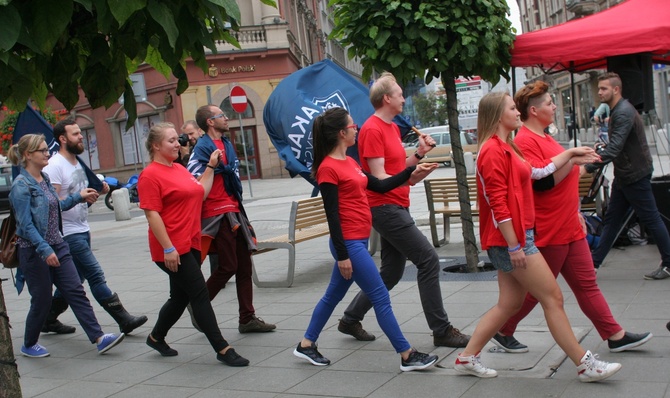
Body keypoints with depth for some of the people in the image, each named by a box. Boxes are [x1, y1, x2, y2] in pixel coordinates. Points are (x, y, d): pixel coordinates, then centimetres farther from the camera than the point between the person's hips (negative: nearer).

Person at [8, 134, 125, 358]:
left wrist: (79, 197, 18)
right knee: (42, 300, 3)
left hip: (57, 246, 8)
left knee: (75, 291, 0)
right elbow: (26, 225, -19)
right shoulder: (21, 186, -14)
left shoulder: (44, 179, 11)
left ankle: (99, 339, -3)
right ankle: (29, 345, 24)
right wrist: (45, 250, -26)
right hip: (34, 252, -7)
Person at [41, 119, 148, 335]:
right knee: (96, 276, -9)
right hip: (69, 234, -9)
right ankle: (124, 319, -8)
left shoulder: (77, 162, 15)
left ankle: (49, 319, 27)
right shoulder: (55, 166, -14)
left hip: (82, 230, 9)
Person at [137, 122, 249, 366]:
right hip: (173, 249, -9)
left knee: (180, 297, 17)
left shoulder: (180, 169, 14)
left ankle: (156, 337, 37)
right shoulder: (150, 175, -11)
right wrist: (167, 248, -21)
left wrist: (211, 166, 14)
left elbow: (201, 192, 19)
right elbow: (152, 214, -16)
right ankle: (222, 349, -2)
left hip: (191, 244, 9)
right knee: (200, 295, -7)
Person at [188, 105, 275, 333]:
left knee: (244, 266, 9)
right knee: (228, 267, -5)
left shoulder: (226, 144, 16)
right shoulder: (203, 147, -12)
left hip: (234, 211, 9)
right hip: (218, 214, -9)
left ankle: (247, 318, 15)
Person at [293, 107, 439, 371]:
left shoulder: (349, 162, 12)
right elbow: (332, 215, -17)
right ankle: (407, 356, 3)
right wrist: (341, 255, -19)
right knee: (381, 297, -5)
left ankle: (306, 345, 30)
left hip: (358, 241, 10)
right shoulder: (328, 168, -15)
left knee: (334, 294, 18)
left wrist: (410, 173, 10)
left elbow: (379, 186, 16)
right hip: (349, 243, -10)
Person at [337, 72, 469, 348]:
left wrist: (419, 154, 3)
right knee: (428, 260, -11)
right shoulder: (373, 130, -13)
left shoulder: (392, 127, 17)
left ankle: (350, 319, 25)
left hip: (396, 208, 10)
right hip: (385, 208, -10)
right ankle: (441, 330, -5)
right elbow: (379, 177, -19)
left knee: (392, 272, 13)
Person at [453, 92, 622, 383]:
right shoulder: (493, 151, -15)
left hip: (518, 237, 10)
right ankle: (585, 365, 4)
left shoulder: (505, 148, 16)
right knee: (553, 298, -4)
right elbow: (498, 204, -20)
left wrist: (570, 153, 28)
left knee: (509, 303, 13)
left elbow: (537, 172, 25)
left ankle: (467, 358, 18)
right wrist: (514, 246, -21)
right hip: (510, 239, -10)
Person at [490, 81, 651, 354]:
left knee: (587, 284, 10)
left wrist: (576, 212, 24)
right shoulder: (525, 141, -17)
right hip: (548, 231, -10)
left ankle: (615, 336, 14)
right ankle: (503, 332, 18)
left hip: (569, 227, 10)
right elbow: (542, 182, -26)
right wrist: (571, 158, -21)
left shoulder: (543, 137, 16)